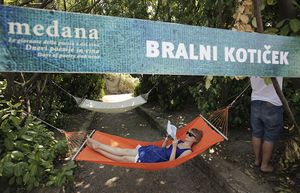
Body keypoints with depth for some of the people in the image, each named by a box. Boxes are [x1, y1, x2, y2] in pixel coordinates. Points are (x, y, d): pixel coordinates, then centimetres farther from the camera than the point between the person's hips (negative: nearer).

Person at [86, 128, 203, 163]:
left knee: (124, 158, -8)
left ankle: (97, 148, -4)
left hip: (152, 160, -7)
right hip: (151, 150, 7)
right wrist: (167, 139, 3)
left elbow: (171, 162, -19)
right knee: (123, 151, 0)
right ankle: (97, 145, 2)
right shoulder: (179, 142, 13)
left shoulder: (188, 151, -10)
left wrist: (174, 147, -24)